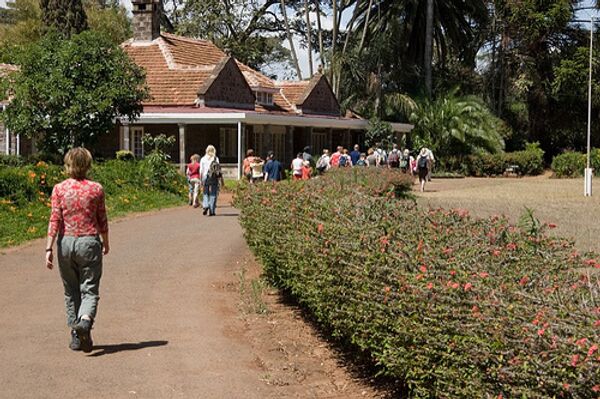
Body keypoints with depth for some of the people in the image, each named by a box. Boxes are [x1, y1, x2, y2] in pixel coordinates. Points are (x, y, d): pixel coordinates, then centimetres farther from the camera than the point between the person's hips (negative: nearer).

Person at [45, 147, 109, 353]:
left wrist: (49, 248, -6)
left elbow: (55, 220, -7)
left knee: (71, 291, 13)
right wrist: (106, 243, 18)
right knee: (89, 290, 3)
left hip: (66, 242, 1)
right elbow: (102, 221, 4)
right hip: (89, 242, -1)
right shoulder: (96, 189, -2)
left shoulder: (59, 189, -3)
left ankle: (76, 336, 17)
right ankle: (85, 321, -26)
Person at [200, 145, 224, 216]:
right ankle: (211, 211, 3)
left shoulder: (203, 159, 5)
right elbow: (219, 170, -6)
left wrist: (201, 180, 12)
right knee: (213, 194, 4)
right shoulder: (216, 158, -1)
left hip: (205, 177, 2)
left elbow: (201, 171, 4)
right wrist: (221, 180, -3)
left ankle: (205, 206, -9)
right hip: (214, 178, -2)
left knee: (205, 193, 13)